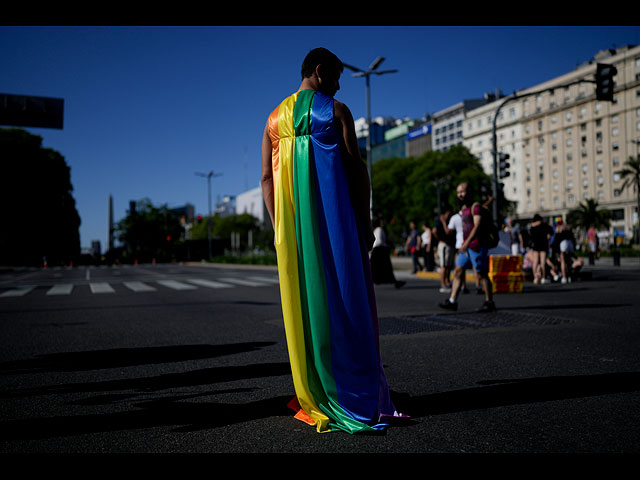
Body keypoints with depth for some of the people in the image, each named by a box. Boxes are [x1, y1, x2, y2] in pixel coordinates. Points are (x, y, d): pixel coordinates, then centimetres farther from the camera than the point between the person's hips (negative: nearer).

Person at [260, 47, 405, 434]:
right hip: (335, 220, -4)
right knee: (348, 299, 0)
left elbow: (267, 178, 12)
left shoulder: (275, 118, 15)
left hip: (292, 225, 5)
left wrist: (279, 227, 15)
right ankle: (361, 395, 3)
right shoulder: (336, 111, 0)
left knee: (302, 304, 7)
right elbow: (356, 169, -6)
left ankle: (315, 397, 13)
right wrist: (366, 222, -2)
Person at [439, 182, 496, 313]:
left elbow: (477, 226, -20)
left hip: (476, 246, -9)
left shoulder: (476, 206, -10)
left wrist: (467, 243, -29)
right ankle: (452, 301, 4)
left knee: (482, 274, -2)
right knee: (458, 271, 3)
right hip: (466, 247, 9)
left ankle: (489, 302, 7)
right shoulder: (463, 208, 17)